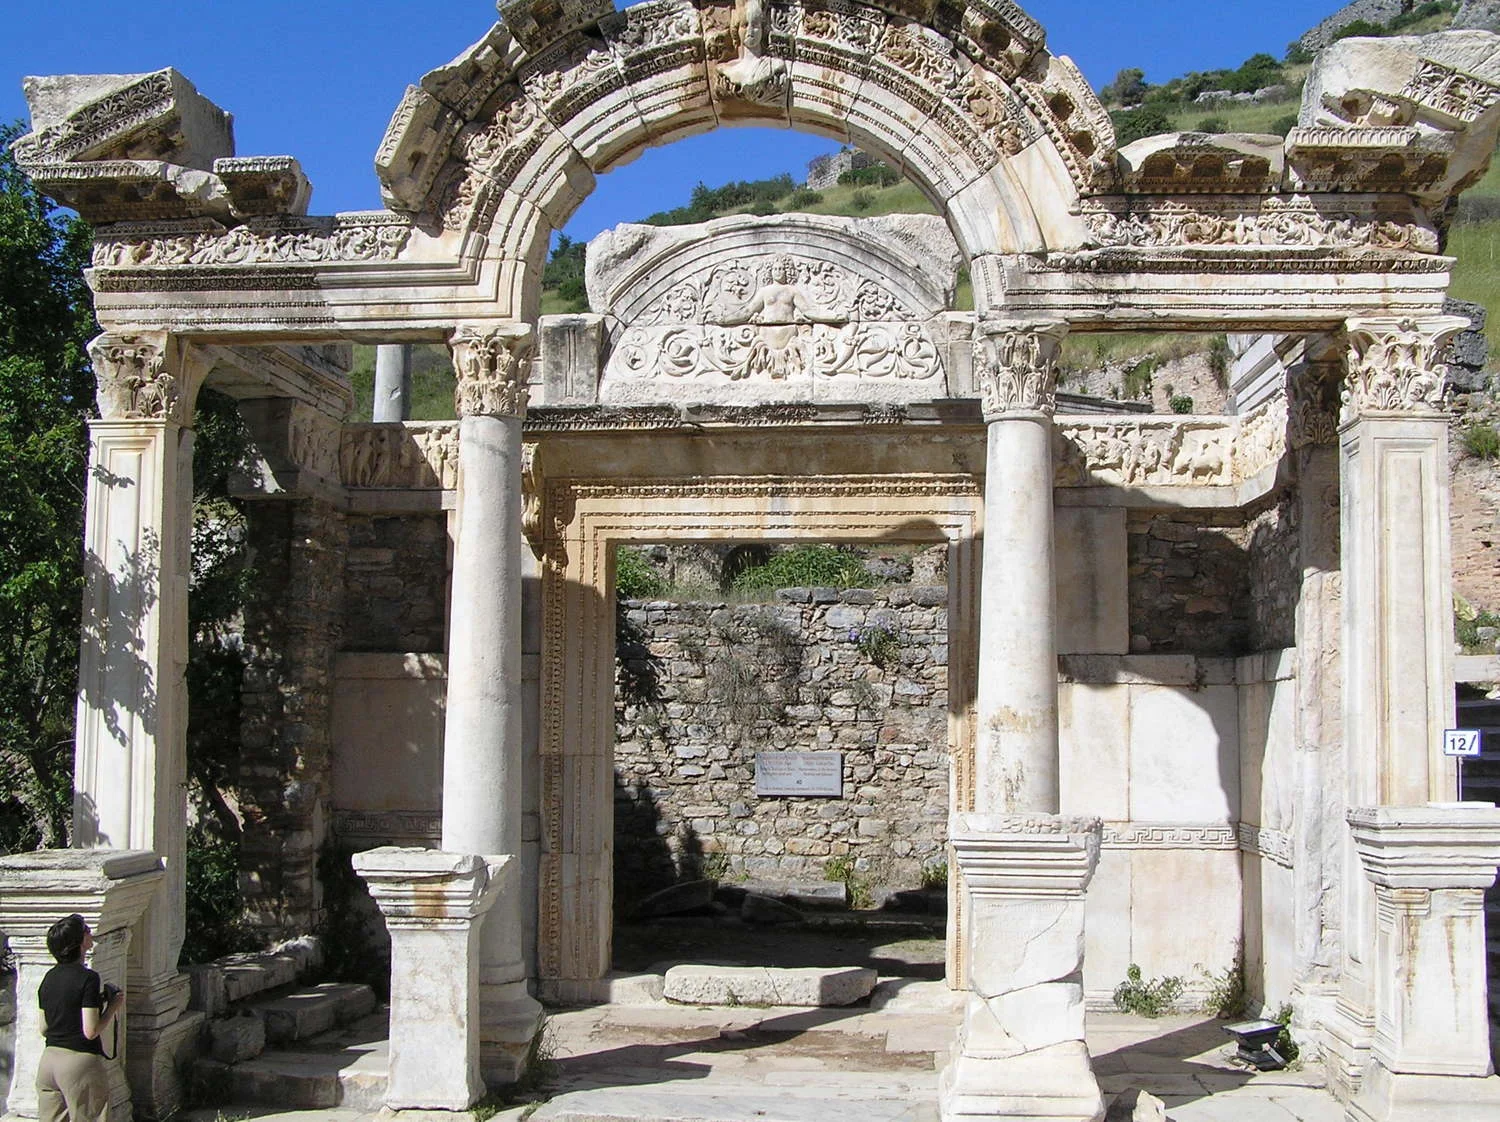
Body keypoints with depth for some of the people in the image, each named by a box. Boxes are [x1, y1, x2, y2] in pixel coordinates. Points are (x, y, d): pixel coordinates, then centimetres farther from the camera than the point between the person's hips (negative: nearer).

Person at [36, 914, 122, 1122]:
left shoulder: (49, 978, 8)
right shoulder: (87, 978, -14)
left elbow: (43, 1030, 15)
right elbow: (91, 1031, -18)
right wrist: (113, 1007, -3)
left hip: (48, 1060, 7)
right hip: (80, 1061, -7)